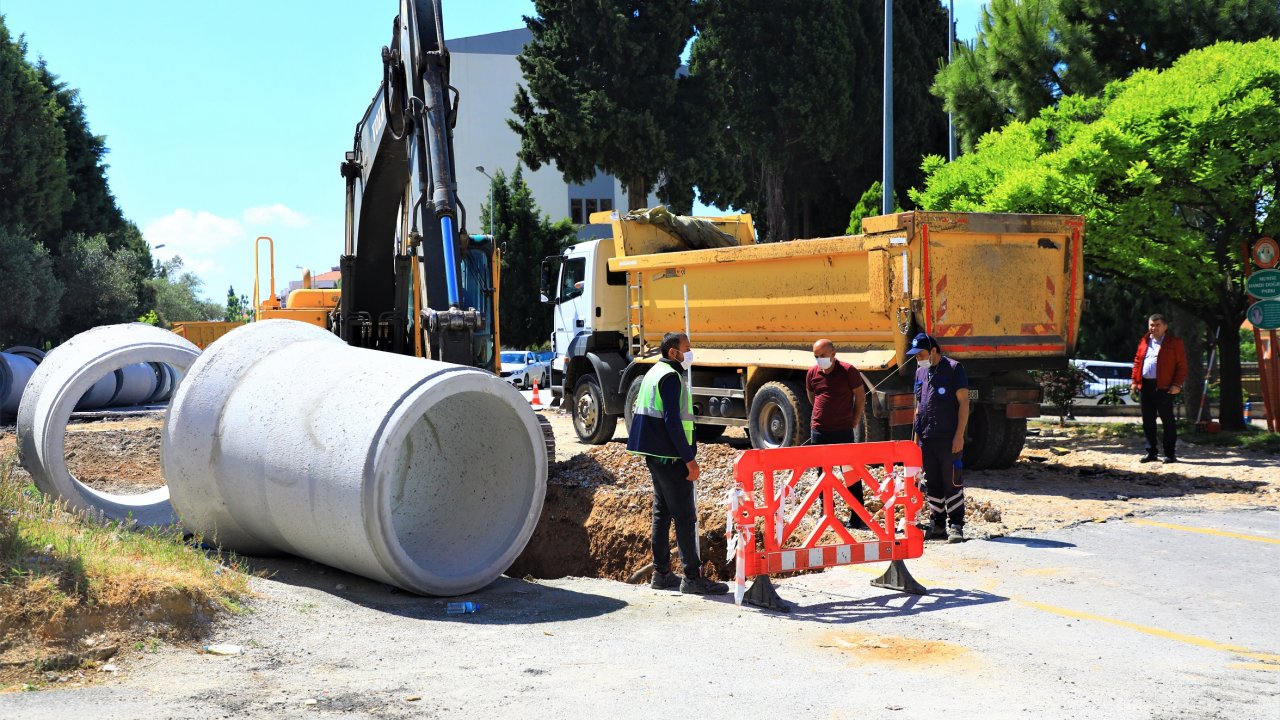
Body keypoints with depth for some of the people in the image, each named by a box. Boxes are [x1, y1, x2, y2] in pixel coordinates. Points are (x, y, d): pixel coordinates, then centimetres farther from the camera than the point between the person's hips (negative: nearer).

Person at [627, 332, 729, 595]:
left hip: (655, 455, 10)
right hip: (670, 456, -10)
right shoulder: (670, 376, -15)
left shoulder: (653, 373, 16)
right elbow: (672, 421, -22)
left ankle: (661, 574, 19)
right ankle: (692, 577, -7)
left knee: (662, 513, 14)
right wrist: (689, 458, -20)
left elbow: (639, 411, 22)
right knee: (685, 516, -8)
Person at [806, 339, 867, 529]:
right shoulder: (812, 374, 3)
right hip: (818, 432, 4)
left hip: (843, 431, -4)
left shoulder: (848, 371, -9)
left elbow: (860, 396, 0)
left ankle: (857, 518, 3)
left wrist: (855, 421, 2)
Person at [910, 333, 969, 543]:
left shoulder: (954, 369, -5)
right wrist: (916, 434, 16)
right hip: (926, 439, 7)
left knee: (952, 483, -3)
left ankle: (956, 526, 2)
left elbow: (964, 402, -8)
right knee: (932, 484, 10)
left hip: (948, 439, -7)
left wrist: (959, 435, -14)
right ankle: (937, 524, 17)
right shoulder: (920, 372, 15)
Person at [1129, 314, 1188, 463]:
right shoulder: (1144, 342, 16)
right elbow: (1137, 361, 18)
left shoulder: (1175, 343, 0)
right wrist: (1134, 381, 8)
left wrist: (1177, 384, -12)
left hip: (1163, 387, -5)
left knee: (1167, 420, -2)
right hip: (1145, 386, 5)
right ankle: (1151, 452, 16)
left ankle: (1170, 454, 3)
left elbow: (1182, 365, -4)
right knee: (1147, 421, 8)